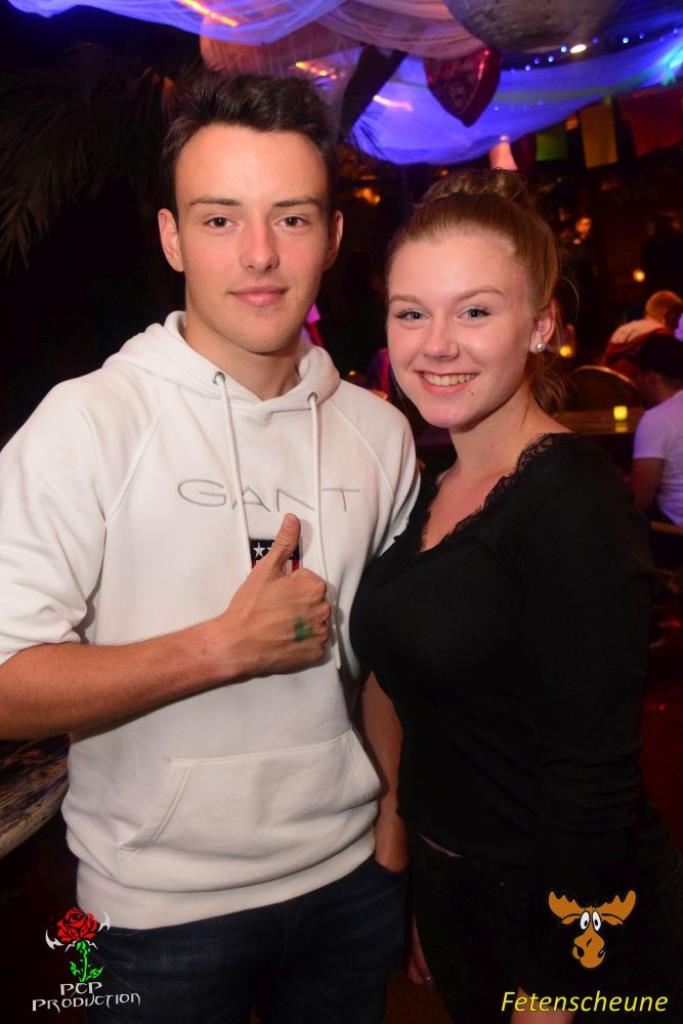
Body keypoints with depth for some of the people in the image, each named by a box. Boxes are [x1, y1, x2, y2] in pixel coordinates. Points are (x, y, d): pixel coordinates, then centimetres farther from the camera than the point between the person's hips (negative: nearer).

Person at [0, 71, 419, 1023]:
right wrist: (228, 645, -24)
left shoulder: (380, 433, -1)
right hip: (162, 910, -4)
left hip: (349, 880, 5)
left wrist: (396, 835, 5)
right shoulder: (88, 424, -17)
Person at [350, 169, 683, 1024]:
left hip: (568, 921, -7)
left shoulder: (575, 502, -22)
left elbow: (592, 785, -22)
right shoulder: (431, 491, 0)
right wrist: (425, 895, 13)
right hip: (447, 891, 7)